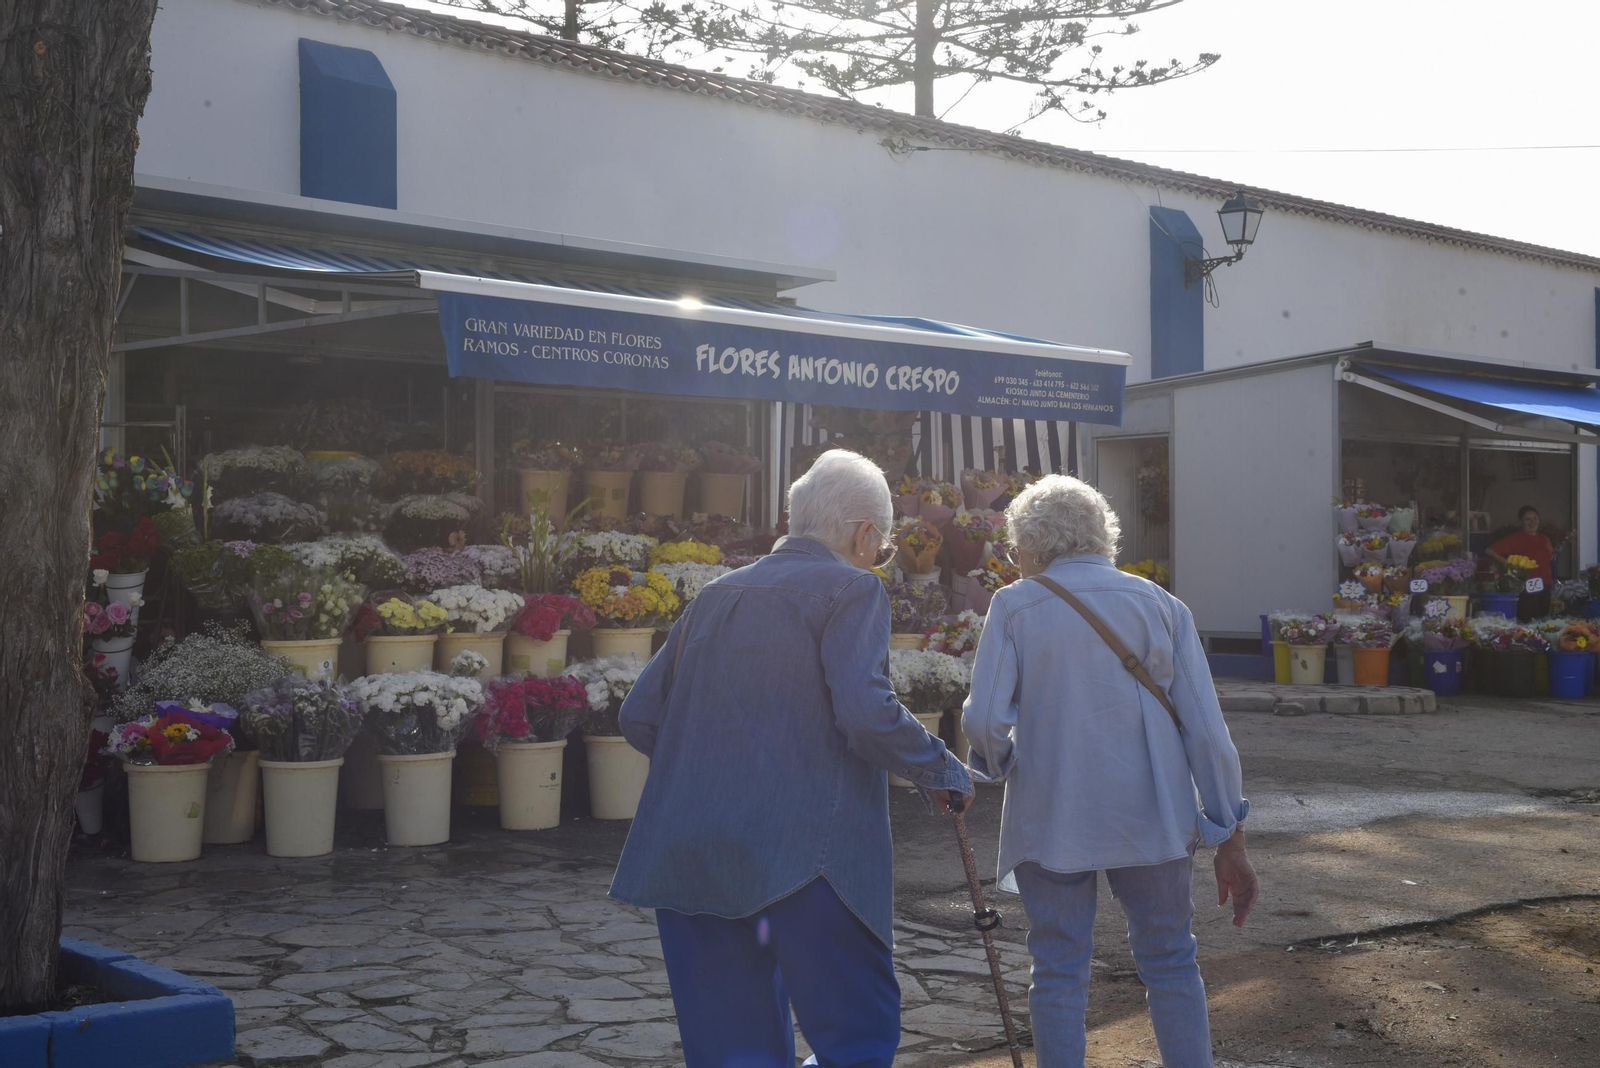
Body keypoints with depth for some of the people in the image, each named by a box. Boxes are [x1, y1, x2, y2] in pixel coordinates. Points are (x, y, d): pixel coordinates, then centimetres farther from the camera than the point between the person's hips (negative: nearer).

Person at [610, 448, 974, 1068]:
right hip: (800, 851, -7)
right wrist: (941, 772, -1)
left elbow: (639, 718, 16)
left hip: (685, 859, 7)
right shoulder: (851, 589, -1)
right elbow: (865, 712, -16)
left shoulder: (715, 596, 18)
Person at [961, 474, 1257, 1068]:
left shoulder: (1014, 606, -2)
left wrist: (999, 767, 10)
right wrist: (1230, 842, 2)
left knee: (1059, 973, 7)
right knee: (1170, 963, 13)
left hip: (1049, 819, -1)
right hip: (1149, 817, 2)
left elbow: (984, 720, -12)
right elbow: (1207, 730, -1)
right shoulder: (1160, 605, 4)